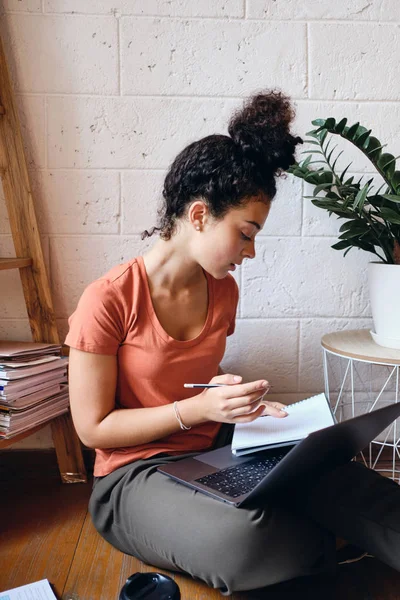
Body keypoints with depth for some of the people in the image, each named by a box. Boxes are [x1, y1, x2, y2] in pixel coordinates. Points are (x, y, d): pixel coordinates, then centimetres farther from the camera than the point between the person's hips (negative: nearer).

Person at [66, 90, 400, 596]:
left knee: (339, 480, -26)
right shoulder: (108, 300, -17)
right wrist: (198, 408, -21)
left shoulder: (223, 289, 3)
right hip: (135, 475, -4)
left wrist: (244, 402, -3)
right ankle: (330, 553, -6)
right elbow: (93, 428, -12)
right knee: (243, 536, -35)